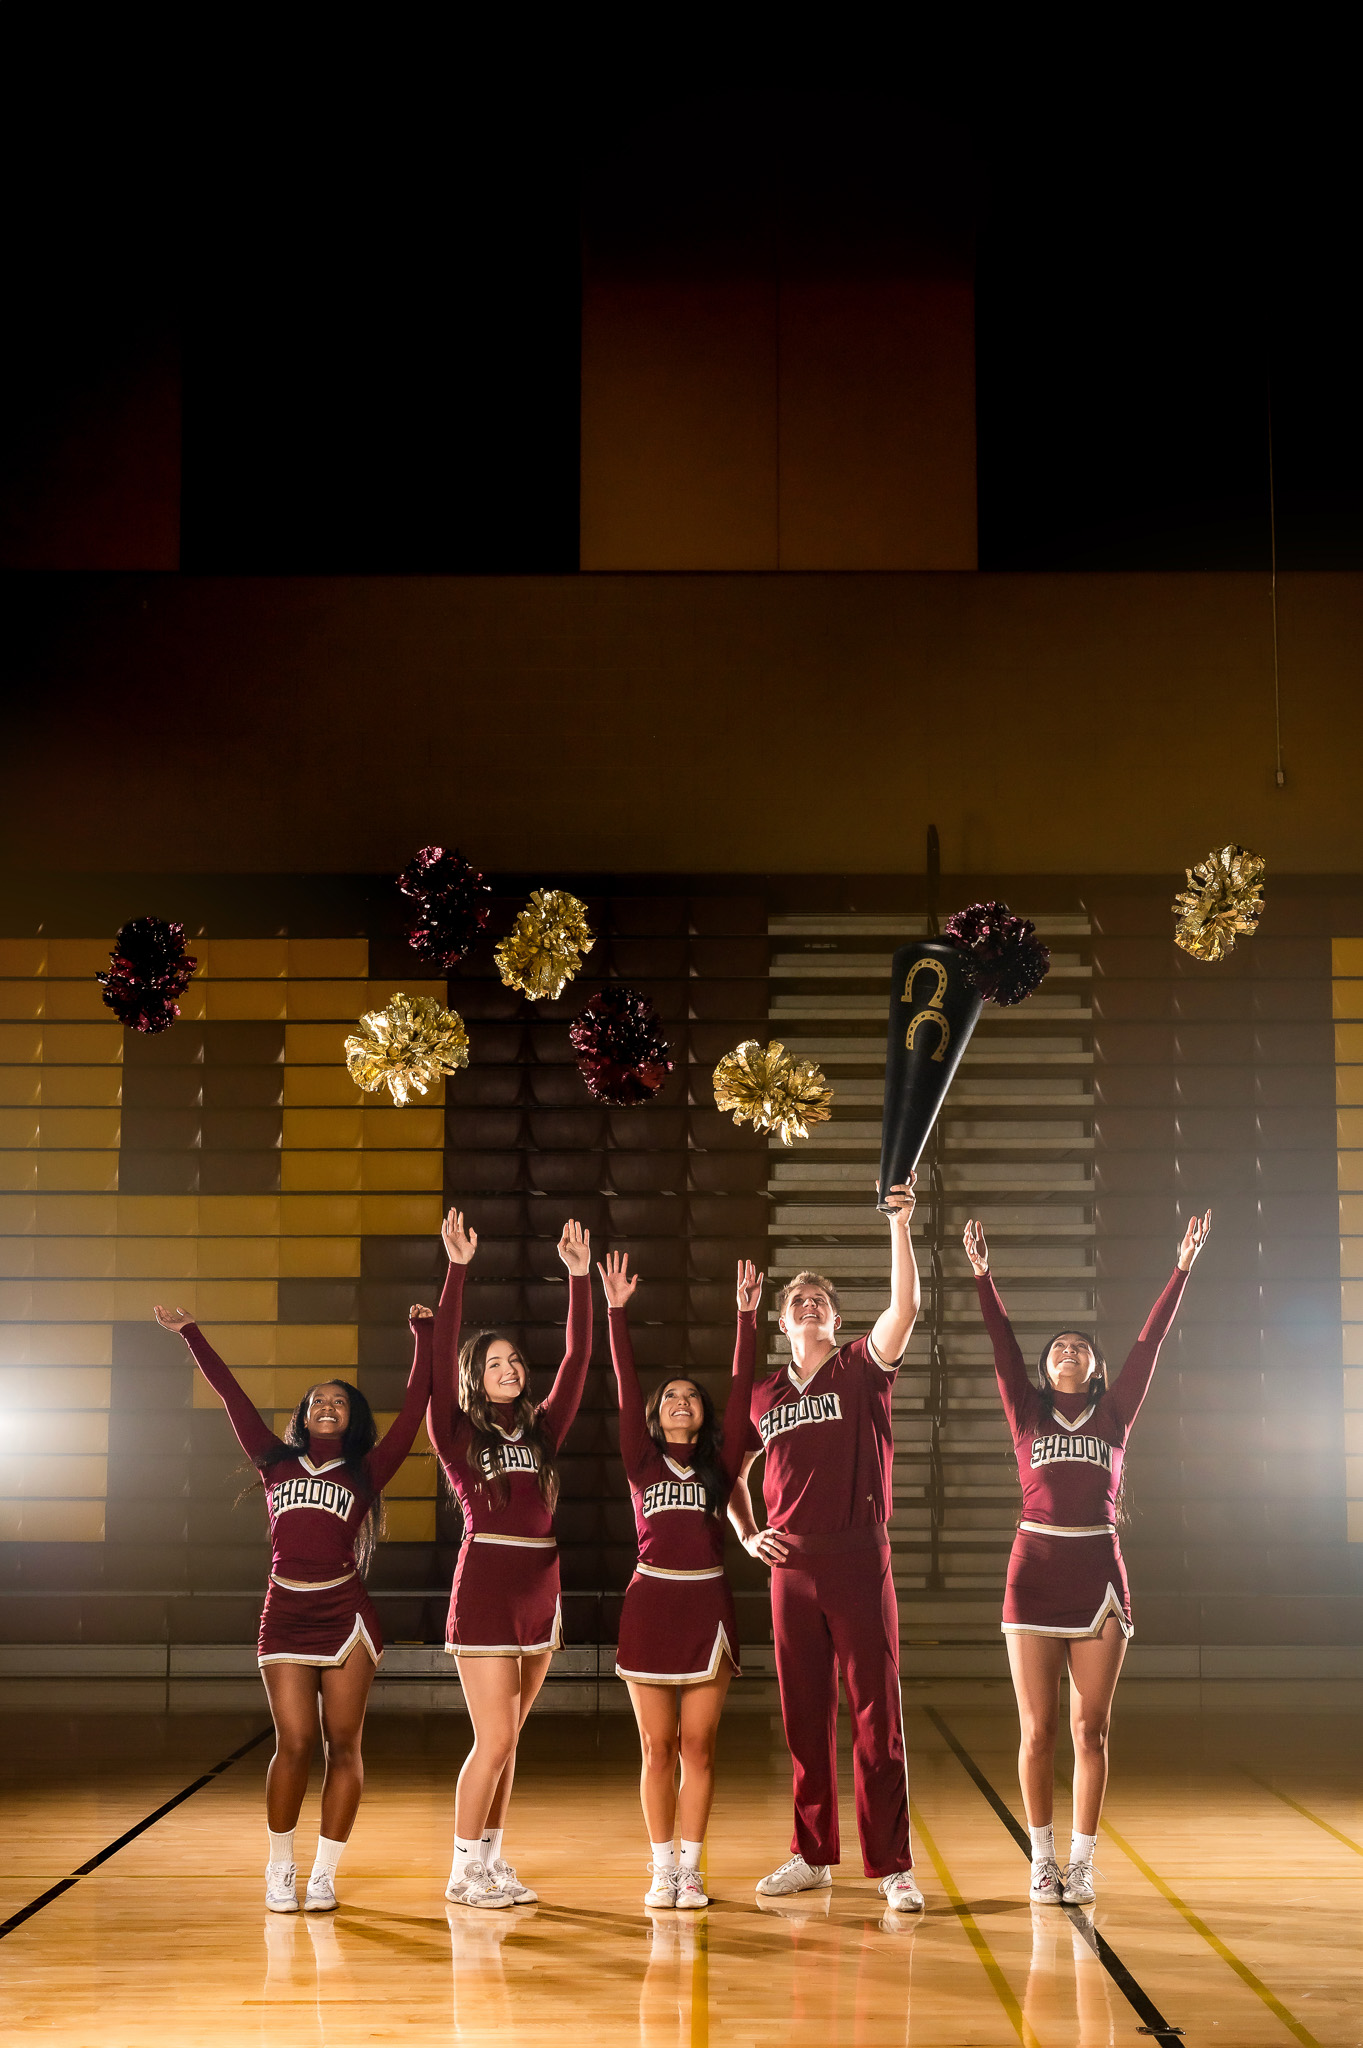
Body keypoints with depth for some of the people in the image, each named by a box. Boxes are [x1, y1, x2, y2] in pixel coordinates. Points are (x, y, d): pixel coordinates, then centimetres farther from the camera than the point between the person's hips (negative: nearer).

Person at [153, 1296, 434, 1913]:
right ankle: (280, 1868, 11)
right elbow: (231, 1395, 15)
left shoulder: (365, 1470, 9)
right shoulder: (276, 1463, 14)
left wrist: (423, 1338, 4)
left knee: (342, 1745, 0)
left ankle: (324, 1875, 7)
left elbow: (413, 1410, 4)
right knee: (294, 1743, -4)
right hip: (285, 1614, 1)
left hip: (345, 1613, -1)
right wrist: (190, 1333, 17)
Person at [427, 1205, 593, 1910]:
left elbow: (577, 1360, 8)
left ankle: (491, 1860, 19)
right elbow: (439, 1361, -10)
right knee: (494, 1740, -6)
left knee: (506, 1740, 11)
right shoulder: (459, 1435, 1)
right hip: (485, 1589, -5)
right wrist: (457, 1270, -15)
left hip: (540, 1589, 5)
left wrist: (580, 1279, 3)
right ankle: (463, 1870, 6)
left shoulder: (543, 1430, 13)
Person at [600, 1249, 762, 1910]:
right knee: (657, 1747, 4)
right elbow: (627, 1389, 1)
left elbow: (742, 1390, 3)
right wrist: (616, 1312, -6)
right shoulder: (642, 1462, 8)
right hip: (651, 1603, 0)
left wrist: (746, 1316, -1)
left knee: (698, 1745, 2)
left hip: (707, 1605, 0)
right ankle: (662, 1868, 12)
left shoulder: (720, 1464, 9)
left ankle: (690, 1868, 8)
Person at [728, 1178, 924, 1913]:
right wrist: (746, 1534, 9)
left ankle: (892, 1866, 0)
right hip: (791, 1567, 4)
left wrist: (899, 1225, -23)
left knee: (876, 1715, -4)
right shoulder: (763, 1394, 13)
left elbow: (904, 1307, -15)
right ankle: (811, 1857, 19)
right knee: (804, 1719, 9)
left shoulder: (862, 1371, 2)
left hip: (858, 1562, -4)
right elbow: (730, 1468, 25)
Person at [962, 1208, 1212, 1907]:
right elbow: (1003, 1346, 4)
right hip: (1035, 1569, 0)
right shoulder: (1028, 1415, 10)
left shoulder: (1114, 1415, 10)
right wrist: (982, 1274, -3)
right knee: (1038, 1730, 1)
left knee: (1090, 1728, 3)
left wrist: (1183, 1268, 1)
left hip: (1097, 1572, 0)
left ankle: (1082, 1862, 10)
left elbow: (1149, 1344, 5)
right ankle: (1043, 1860, 11)